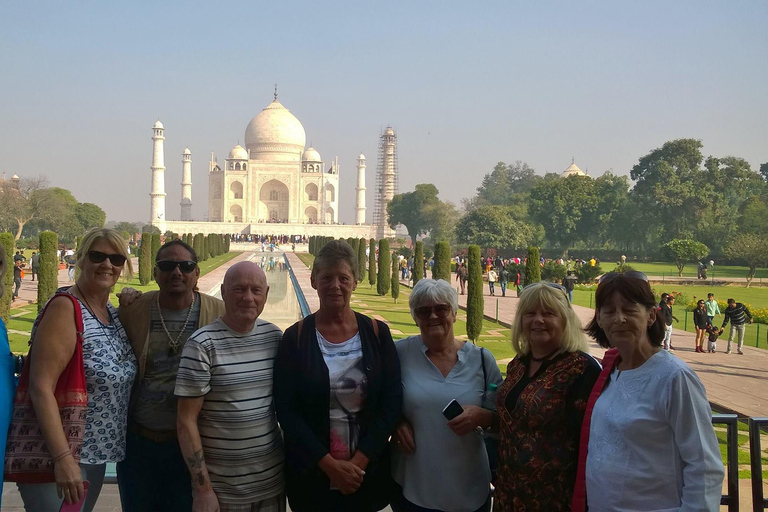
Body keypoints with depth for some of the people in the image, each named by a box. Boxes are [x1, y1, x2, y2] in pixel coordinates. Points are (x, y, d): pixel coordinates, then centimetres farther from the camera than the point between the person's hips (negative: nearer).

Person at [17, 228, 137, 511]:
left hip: (96, 455, 8)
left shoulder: (114, 312, 8)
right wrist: (63, 458, -28)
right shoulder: (65, 308, -16)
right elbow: (41, 388, -23)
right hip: (56, 456, -8)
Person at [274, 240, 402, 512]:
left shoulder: (377, 333, -2)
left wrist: (360, 460, -12)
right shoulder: (296, 337, -5)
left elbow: (392, 400, -5)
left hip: (368, 473, 1)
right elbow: (285, 409, -8)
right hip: (310, 475, -1)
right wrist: (329, 463, -14)